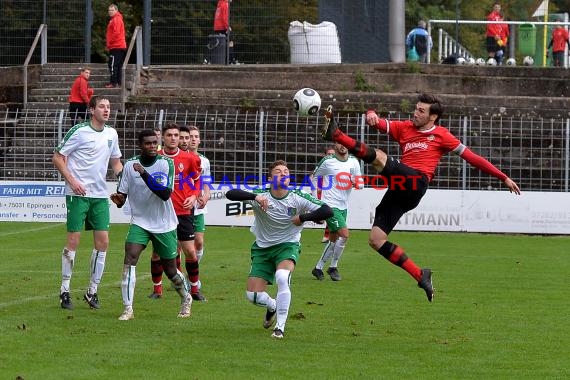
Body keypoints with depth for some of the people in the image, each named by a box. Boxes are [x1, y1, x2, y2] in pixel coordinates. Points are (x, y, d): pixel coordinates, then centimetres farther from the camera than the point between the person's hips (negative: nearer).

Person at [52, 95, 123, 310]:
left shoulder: (111, 134, 10)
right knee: (73, 241, -4)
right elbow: (57, 158, -5)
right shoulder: (79, 131, -8)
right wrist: (72, 181, -15)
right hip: (78, 194, -5)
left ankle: (92, 291, 11)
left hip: (100, 195, 6)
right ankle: (65, 291, 5)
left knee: (103, 242, 0)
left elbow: (116, 163, 22)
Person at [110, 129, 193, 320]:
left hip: (164, 225, -1)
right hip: (139, 222, 1)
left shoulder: (166, 163, -12)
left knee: (170, 270, 9)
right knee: (130, 257, -23)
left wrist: (144, 173, -33)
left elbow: (165, 194, -25)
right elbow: (122, 195, 0)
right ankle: (128, 309, -21)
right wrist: (118, 199, -25)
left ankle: (186, 299, 40)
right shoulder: (130, 165, -4)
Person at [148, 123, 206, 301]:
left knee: (190, 251, -2)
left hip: (183, 212, 0)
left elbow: (197, 179, 14)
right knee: (157, 251, 1)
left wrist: (194, 196, -2)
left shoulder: (189, 158, -1)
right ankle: (157, 289, 15)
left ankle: (194, 288, 13)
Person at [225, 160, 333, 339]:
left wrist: (302, 218, -24)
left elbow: (327, 211, -18)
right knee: (253, 296, -4)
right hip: (262, 248, 2)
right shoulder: (261, 196, -14)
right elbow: (230, 194, -27)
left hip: (288, 245, -2)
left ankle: (280, 326, -20)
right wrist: (254, 197, -42)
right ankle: (272, 306, 35)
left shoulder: (298, 198, -13)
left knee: (282, 277, -33)